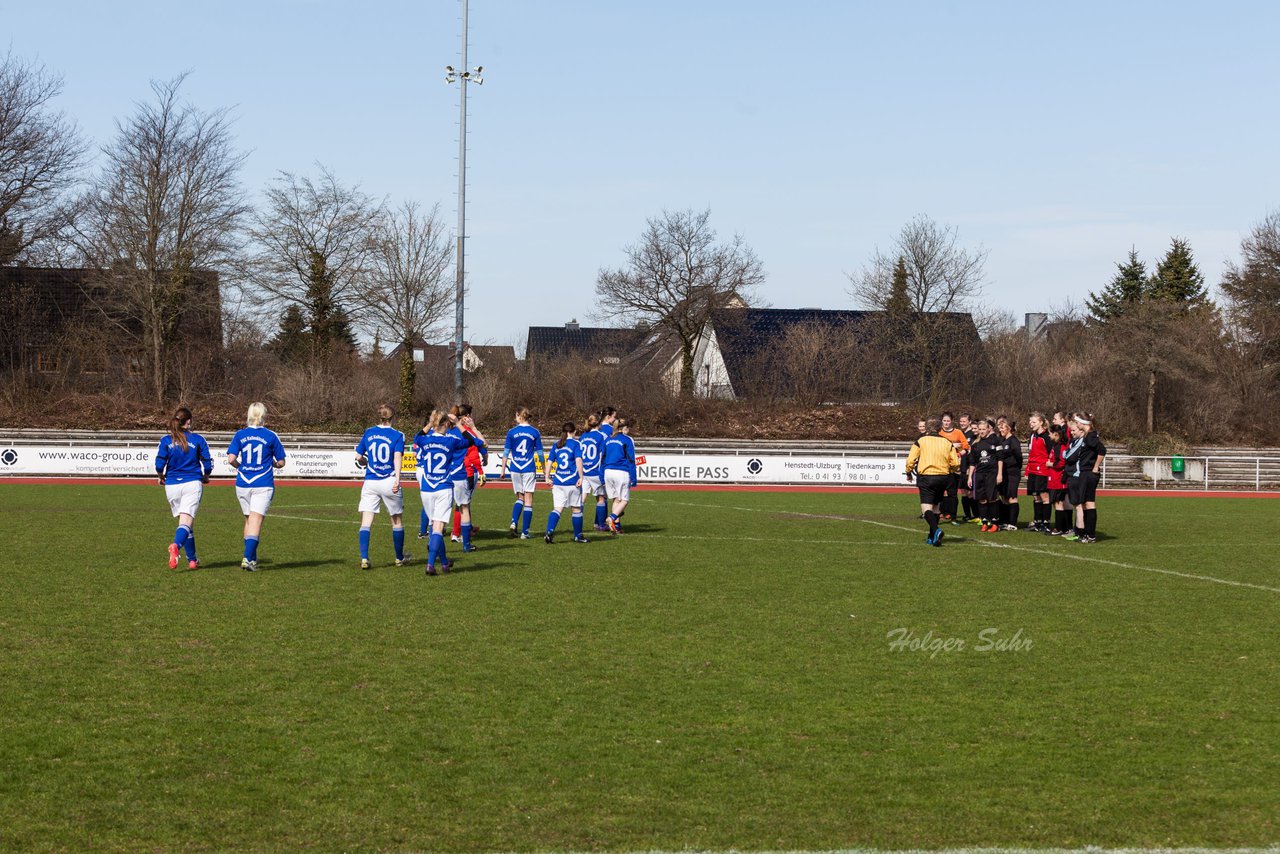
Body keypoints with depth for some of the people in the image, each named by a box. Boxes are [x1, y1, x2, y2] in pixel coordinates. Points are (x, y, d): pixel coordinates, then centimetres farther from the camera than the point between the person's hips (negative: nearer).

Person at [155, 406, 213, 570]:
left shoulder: (165, 440, 3)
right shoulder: (197, 439, 1)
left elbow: (159, 464, -4)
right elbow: (208, 464, 1)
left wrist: (161, 477, 16)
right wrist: (205, 477, 21)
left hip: (172, 485, 2)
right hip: (192, 484, -2)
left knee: (186, 523, 17)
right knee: (186, 522, -11)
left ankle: (192, 560, 21)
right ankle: (176, 545, -41)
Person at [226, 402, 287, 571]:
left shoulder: (240, 435, 1)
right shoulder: (271, 436, -3)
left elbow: (231, 459, -7)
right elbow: (281, 462, 2)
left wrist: (240, 467, 13)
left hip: (243, 484, 3)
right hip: (263, 484, -3)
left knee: (249, 520, 17)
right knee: (256, 521, -7)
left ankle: (252, 558, 20)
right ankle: (248, 558, -20)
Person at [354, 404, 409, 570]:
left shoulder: (368, 433, 7)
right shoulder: (397, 435, -2)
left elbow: (358, 457, 10)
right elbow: (397, 457, -15)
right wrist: (397, 479, -24)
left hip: (370, 482, 2)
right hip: (389, 481, -2)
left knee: (366, 522, -1)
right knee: (397, 520, 15)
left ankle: (364, 558, -16)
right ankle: (399, 558, 27)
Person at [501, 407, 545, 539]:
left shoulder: (512, 432, -1)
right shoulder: (534, 432, -1)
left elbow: (506, 452, 0)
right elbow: (540, 453, 2)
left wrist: (503, 470, 7)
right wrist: (544, 469, 14)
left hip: (515, 469, 1)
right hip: (529, 469, -1)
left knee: (520, 497, 16)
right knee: (528, 500, 3)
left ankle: (514, 522, -6)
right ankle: (525, 532, 0)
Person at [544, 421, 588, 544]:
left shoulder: (556, 445, 11)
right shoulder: (576, 443, -4)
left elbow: (550, 462, 10)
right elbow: (578, 460, -14)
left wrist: (547, 478, 16)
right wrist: (581, 477, -14)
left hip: (558, 481, 4)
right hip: (572, 481, -4)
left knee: (557, 508, 1)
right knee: (576, 509, 10)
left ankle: (549, 531, -19)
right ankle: (578, 536, 19)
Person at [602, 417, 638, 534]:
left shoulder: (607, 440, 14)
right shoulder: (627, 440, -2)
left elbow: (602, 459, 14)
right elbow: (631, 460, -5)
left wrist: (602, 478, 17)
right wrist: (633, 478, -5)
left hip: (608, 472, 6)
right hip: (622, 472, -5)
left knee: (616, 500, 13)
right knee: (624, 500, 1)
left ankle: (617, 525, 7)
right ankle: (612, 518, -21)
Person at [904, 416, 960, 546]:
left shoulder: (920, 441, -1)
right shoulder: (948, 443, 6)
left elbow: (910, 460, -5)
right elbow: (955, 464, 5)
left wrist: (909, 473, 14)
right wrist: (954, 470, 28)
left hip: (926, 478, -4)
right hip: (943, 478, 4)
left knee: (926, 508, -9)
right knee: (935, 507, 18)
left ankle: (936, 530, -34)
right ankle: (932, 537, 20)